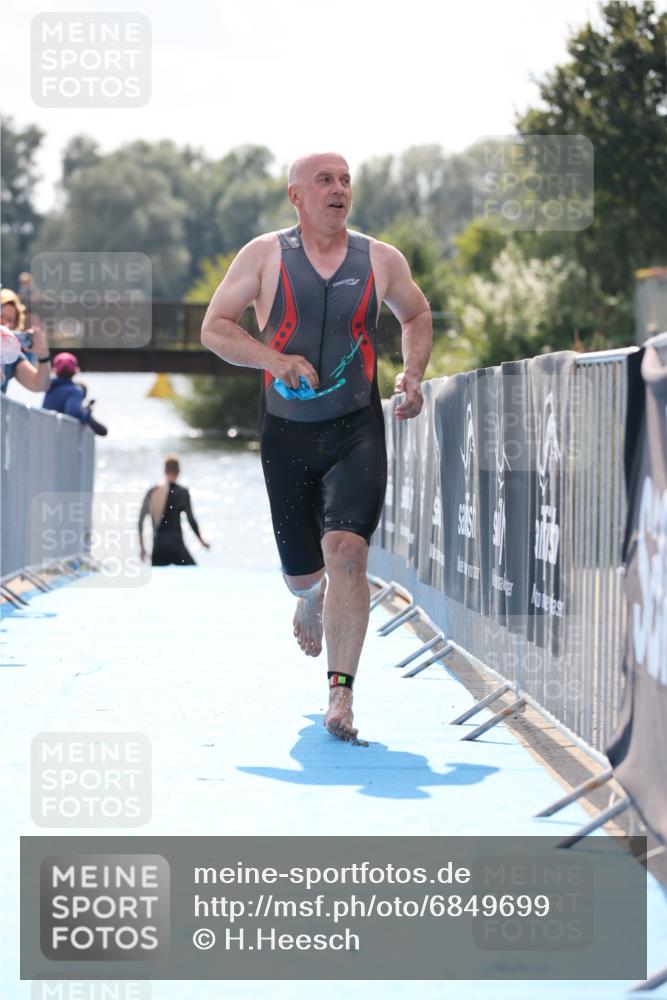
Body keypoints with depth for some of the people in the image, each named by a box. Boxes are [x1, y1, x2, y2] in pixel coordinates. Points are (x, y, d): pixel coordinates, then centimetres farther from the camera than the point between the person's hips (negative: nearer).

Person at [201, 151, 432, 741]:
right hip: (287, 433, 1)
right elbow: (214, 327, -2)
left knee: (346, 551, -21)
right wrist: (275, 359, -18)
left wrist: (413, 375, 4)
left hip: (357, 431, -1)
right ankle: (311, 601, 49)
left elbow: (417, 317, 21)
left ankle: (341, 694, -19)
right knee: (301, 573, 9)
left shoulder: (381, 260, 4)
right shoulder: (265, 255, -1)